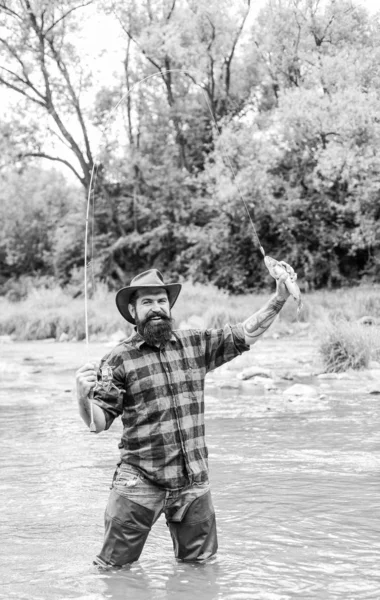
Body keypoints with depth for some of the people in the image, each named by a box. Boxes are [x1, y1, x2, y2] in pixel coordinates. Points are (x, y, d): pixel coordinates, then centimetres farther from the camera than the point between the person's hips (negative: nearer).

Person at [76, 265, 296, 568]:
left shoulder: (195, 344, 7)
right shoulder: (119, 359, -4)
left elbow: (245, 333, 11)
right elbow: (98, 422, -5)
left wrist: (280, 298, 0)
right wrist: (83, 396, -26)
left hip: (193, 481, 3)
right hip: (140, 482, -3)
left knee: (200, 562, 15)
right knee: (114, 568, 2)